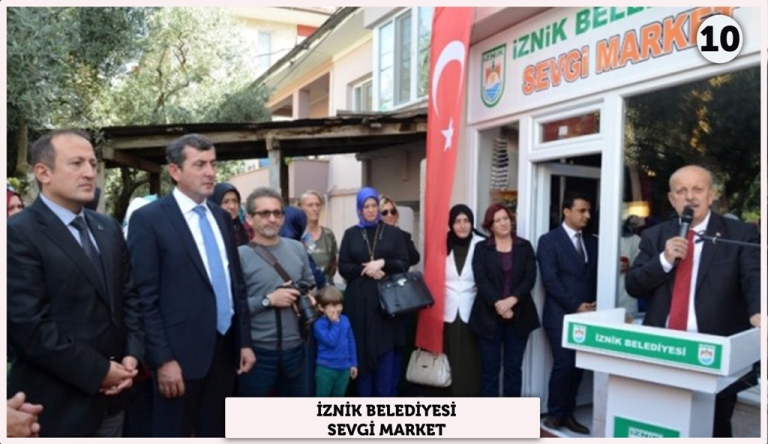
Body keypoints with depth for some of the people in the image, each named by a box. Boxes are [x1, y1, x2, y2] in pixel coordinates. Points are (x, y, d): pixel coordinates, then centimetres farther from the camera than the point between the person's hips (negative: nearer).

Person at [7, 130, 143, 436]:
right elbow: (28, 324, -20)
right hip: (57, 403, -6)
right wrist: (98, 371, -16)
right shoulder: (18, 233, -13)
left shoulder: (109, 228, 9)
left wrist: (133, 354, -3)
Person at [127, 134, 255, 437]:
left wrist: (244, 341, 11)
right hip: (180, 354, -6)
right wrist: (163, 359, -14)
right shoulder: (148, 218, -7)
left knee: (214, 435, 17)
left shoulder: (222, 217, 11)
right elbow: (145, 298, -11)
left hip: (225, 350, 6)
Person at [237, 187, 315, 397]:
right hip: (258, 351, -5)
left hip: (295, 348, 5)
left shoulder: (297, 248, 5)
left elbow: (310, 286, 15)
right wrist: (268, 300, -19)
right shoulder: (240, 255, -12)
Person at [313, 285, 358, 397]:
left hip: (344, 368, 5)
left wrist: (353, 363, 11)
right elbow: (331, 341, -26)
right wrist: (335, 323, -21)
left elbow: (351, 342, 10)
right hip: (326, 368, -5)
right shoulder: (319, 324, -15)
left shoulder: (345, 320, 3)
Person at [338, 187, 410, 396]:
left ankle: (386, 397, 11)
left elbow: (404, 264, 1)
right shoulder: (351, 234, 9)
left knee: (387, 350, 0)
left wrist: (382, 263, -14)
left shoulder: (393, 233, 6)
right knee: (362, 349, 4)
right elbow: (343, 268, 3)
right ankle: (365, 397, 17)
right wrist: (365, 270, -11)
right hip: (359, 301, 1)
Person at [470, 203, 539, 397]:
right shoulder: (481, 248, 4)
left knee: (514, 367, 8)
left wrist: (511, 300, -17)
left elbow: (530, 278, -3)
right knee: (490, 368, 3)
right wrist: (498, 304, -19)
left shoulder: (525, 247, 7)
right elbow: (481, 280, -7)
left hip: (518, 316, 1)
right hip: (489, 316, -1)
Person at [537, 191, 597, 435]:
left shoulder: (592, 242, 14)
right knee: (563, 366, -5)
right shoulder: (549, 240, -4)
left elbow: (596, 277, 14)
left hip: (586, 315, 5)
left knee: (578, 367, 7)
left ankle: (568, 414, 20)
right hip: (561, 315, -5)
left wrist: (595, 303, -2)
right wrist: (575, 306, -13)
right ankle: (554, 413, 13)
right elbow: (550, 280, -11)